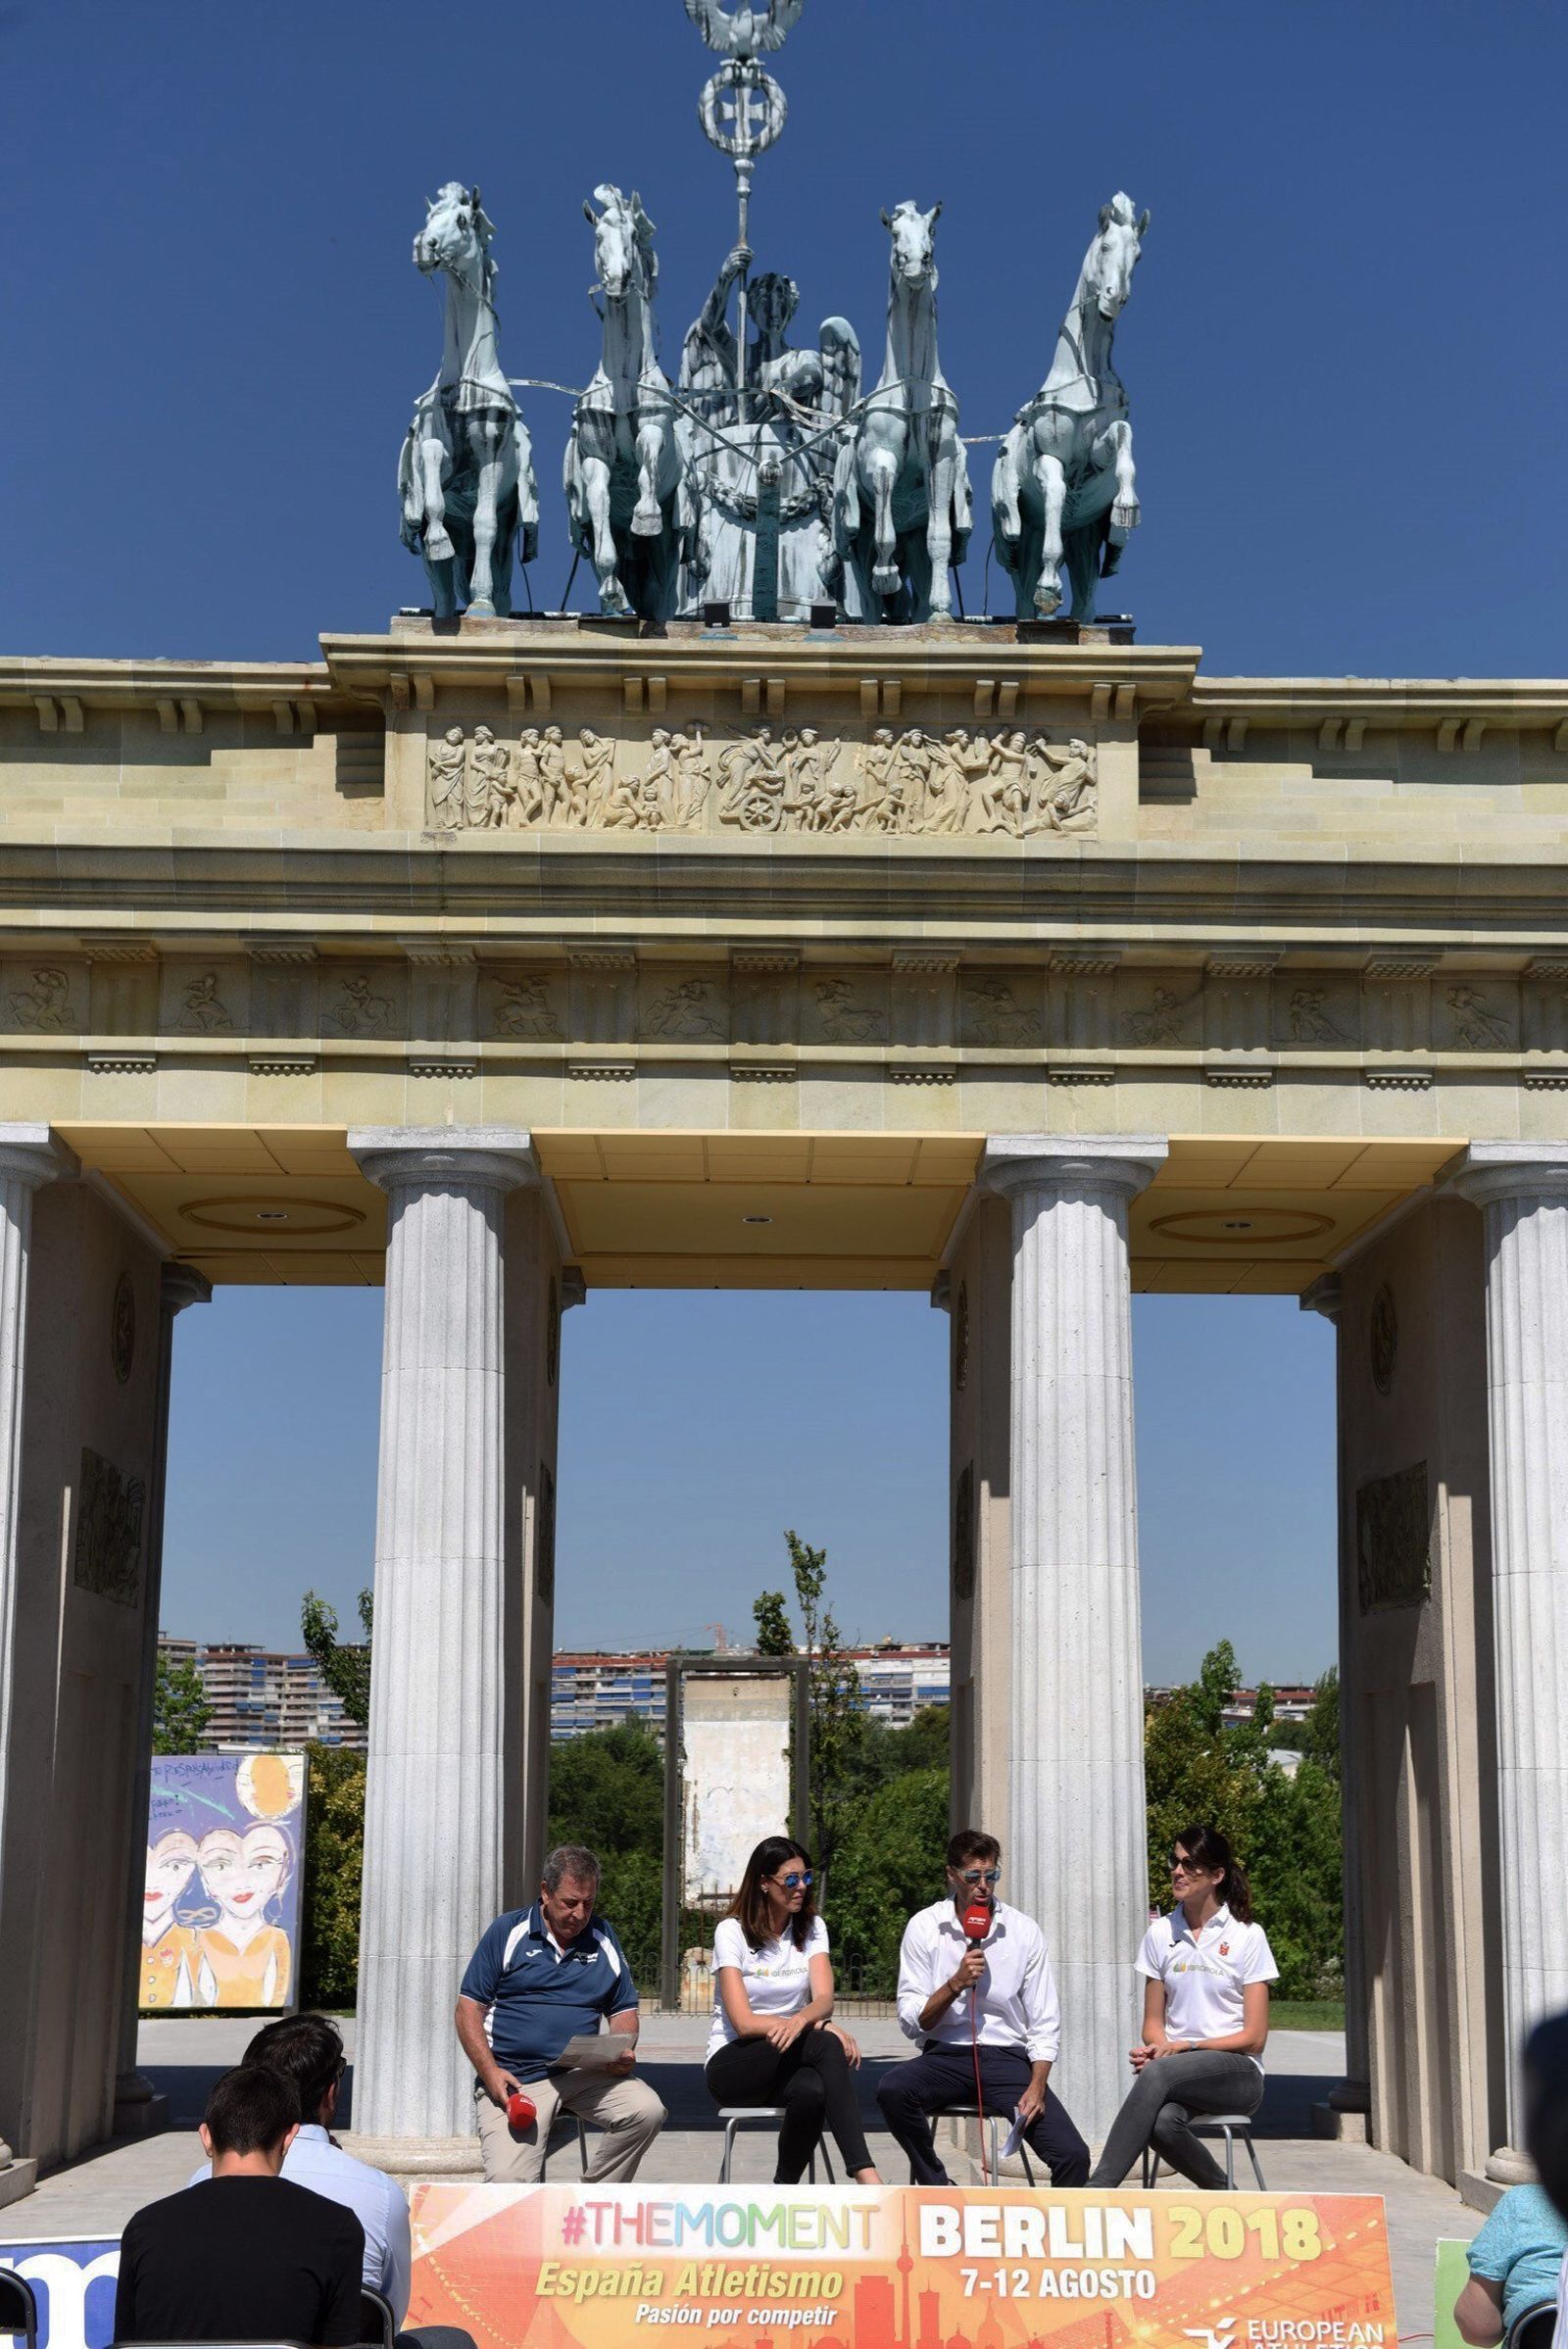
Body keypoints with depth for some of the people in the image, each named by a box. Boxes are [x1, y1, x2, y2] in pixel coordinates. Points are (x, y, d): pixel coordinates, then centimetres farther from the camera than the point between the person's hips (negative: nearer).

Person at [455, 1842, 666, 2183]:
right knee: (508, 2181, -25)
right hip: (514, 2079, -3)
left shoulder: (604, 1938, 14)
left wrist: (624, 2053, -5)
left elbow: (624, 2009, 18)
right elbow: (470, 2007, 2)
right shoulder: (508, 1932, 4)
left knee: (647, 2111, -25)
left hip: (584, 2074, 3)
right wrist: (489, 2071, -12)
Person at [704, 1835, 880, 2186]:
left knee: (812, 2090, -37)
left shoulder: (812, 1928, 8)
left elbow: (824, 1998, -8)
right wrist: (820, 2026, -26)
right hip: (731, 2063, -4)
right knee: (827, 2045, -34)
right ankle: (865, 2175, -42)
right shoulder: (732, 1932, -7)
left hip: (789, 2063, 4)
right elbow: (744, 2022, -16)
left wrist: (800, 2020, -34)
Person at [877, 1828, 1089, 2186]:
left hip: (1008, 2057, 0)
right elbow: (911, 2022, -2)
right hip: (946, 2055, 0)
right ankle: (937, 2187, -11)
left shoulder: (1024, 1931, 3)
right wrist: (956, 1983, -16)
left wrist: (1036, 2087, -11)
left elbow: (1045, 2025, 4)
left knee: (1073, 2156, -22)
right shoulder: (924, 1927, 1)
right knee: (891, 2089, -33)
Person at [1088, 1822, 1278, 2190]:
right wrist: (1159, 2047, -10)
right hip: (1176, 2068, 3)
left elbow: (1254, 2037, -2)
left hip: (1237, 2072, -3)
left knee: (1158, 2073, -36)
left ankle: (1097, 2191, -39)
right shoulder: (1160, 1934, 12)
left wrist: (1185, 2047, -13)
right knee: (1162, 2122, -35)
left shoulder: (1247, 1936, 1)